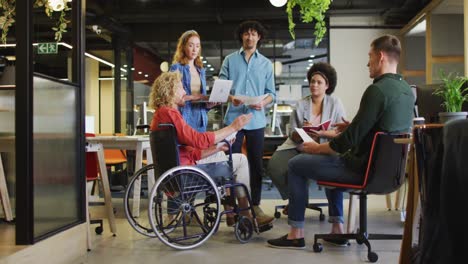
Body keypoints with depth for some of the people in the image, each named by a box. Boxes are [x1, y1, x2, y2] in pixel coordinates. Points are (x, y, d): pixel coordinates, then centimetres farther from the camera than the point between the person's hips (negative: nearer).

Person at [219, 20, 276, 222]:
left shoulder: (266, 63, 12)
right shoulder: (230, 60, 8)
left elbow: (271, 92, 10)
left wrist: (263, 103, -11)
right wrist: (231, 98, -15)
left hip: (256, 120, 2)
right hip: (233, 117, -1)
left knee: (256, 165, 5)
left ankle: (255, 204, 14)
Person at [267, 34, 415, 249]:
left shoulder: (377, 90, -22)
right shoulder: (407, 91, 5)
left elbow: (353, 137, -22)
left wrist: (318, 148, -7)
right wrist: (352, 127, 17)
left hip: (365, 169, -9)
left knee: (295, 165, 4)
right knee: (333, 160, 34)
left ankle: (296, 234, 13)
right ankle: (337, 229, 30)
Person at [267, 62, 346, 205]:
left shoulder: (335, 104, 5)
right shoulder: (300, 105, 8)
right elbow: (293, 136, 6)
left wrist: (321, 133, -19)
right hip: (299, 147, 3)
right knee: (275, 165, -23)